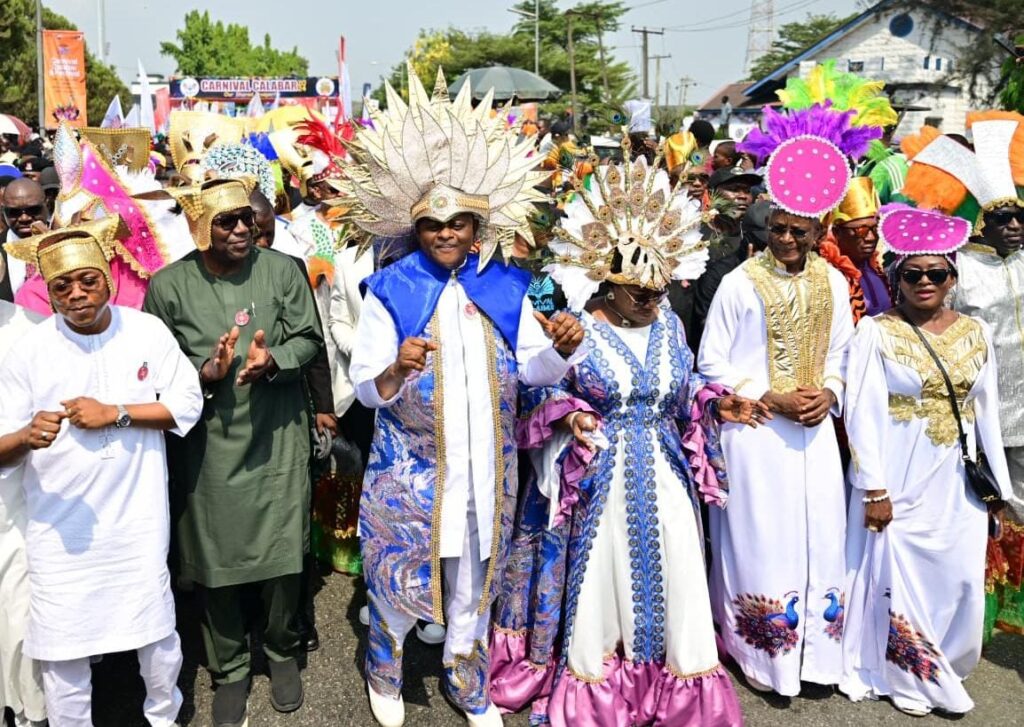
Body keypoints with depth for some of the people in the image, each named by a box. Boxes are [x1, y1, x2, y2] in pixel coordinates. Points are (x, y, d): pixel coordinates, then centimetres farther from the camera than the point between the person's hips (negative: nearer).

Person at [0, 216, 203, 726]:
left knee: (156, 628, 15)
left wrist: (115, 413, -14)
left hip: (138, 518, 1)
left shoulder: (147, 331, -4)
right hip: (60, 526, 0)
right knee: (62, 646, 8)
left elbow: (188, 404, -4)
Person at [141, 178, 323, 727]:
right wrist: (205, 373, -17)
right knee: (215, 560, 8)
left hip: (276, 435, 0)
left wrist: (272, 359, -19)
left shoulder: (283, 270, -1)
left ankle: (281, 650, 33)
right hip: (208, 441, 0)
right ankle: (229, 670, 29)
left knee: (284, 553, 6)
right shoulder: (168, 286, -3)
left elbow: (308, 338, 1)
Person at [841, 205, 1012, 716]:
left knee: (960, 578, 9)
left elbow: (988, 413, 10)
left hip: (958, 483, 4)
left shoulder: (975, 334, 6)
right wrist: (874, 489, -14)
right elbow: (863, 414, -10)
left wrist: (999, 486, 9)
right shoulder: (876, 332, -7)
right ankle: (907, 675, 22)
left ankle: (945, 665, 30)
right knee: (899, 575, 5)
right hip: (899, 480, -4)